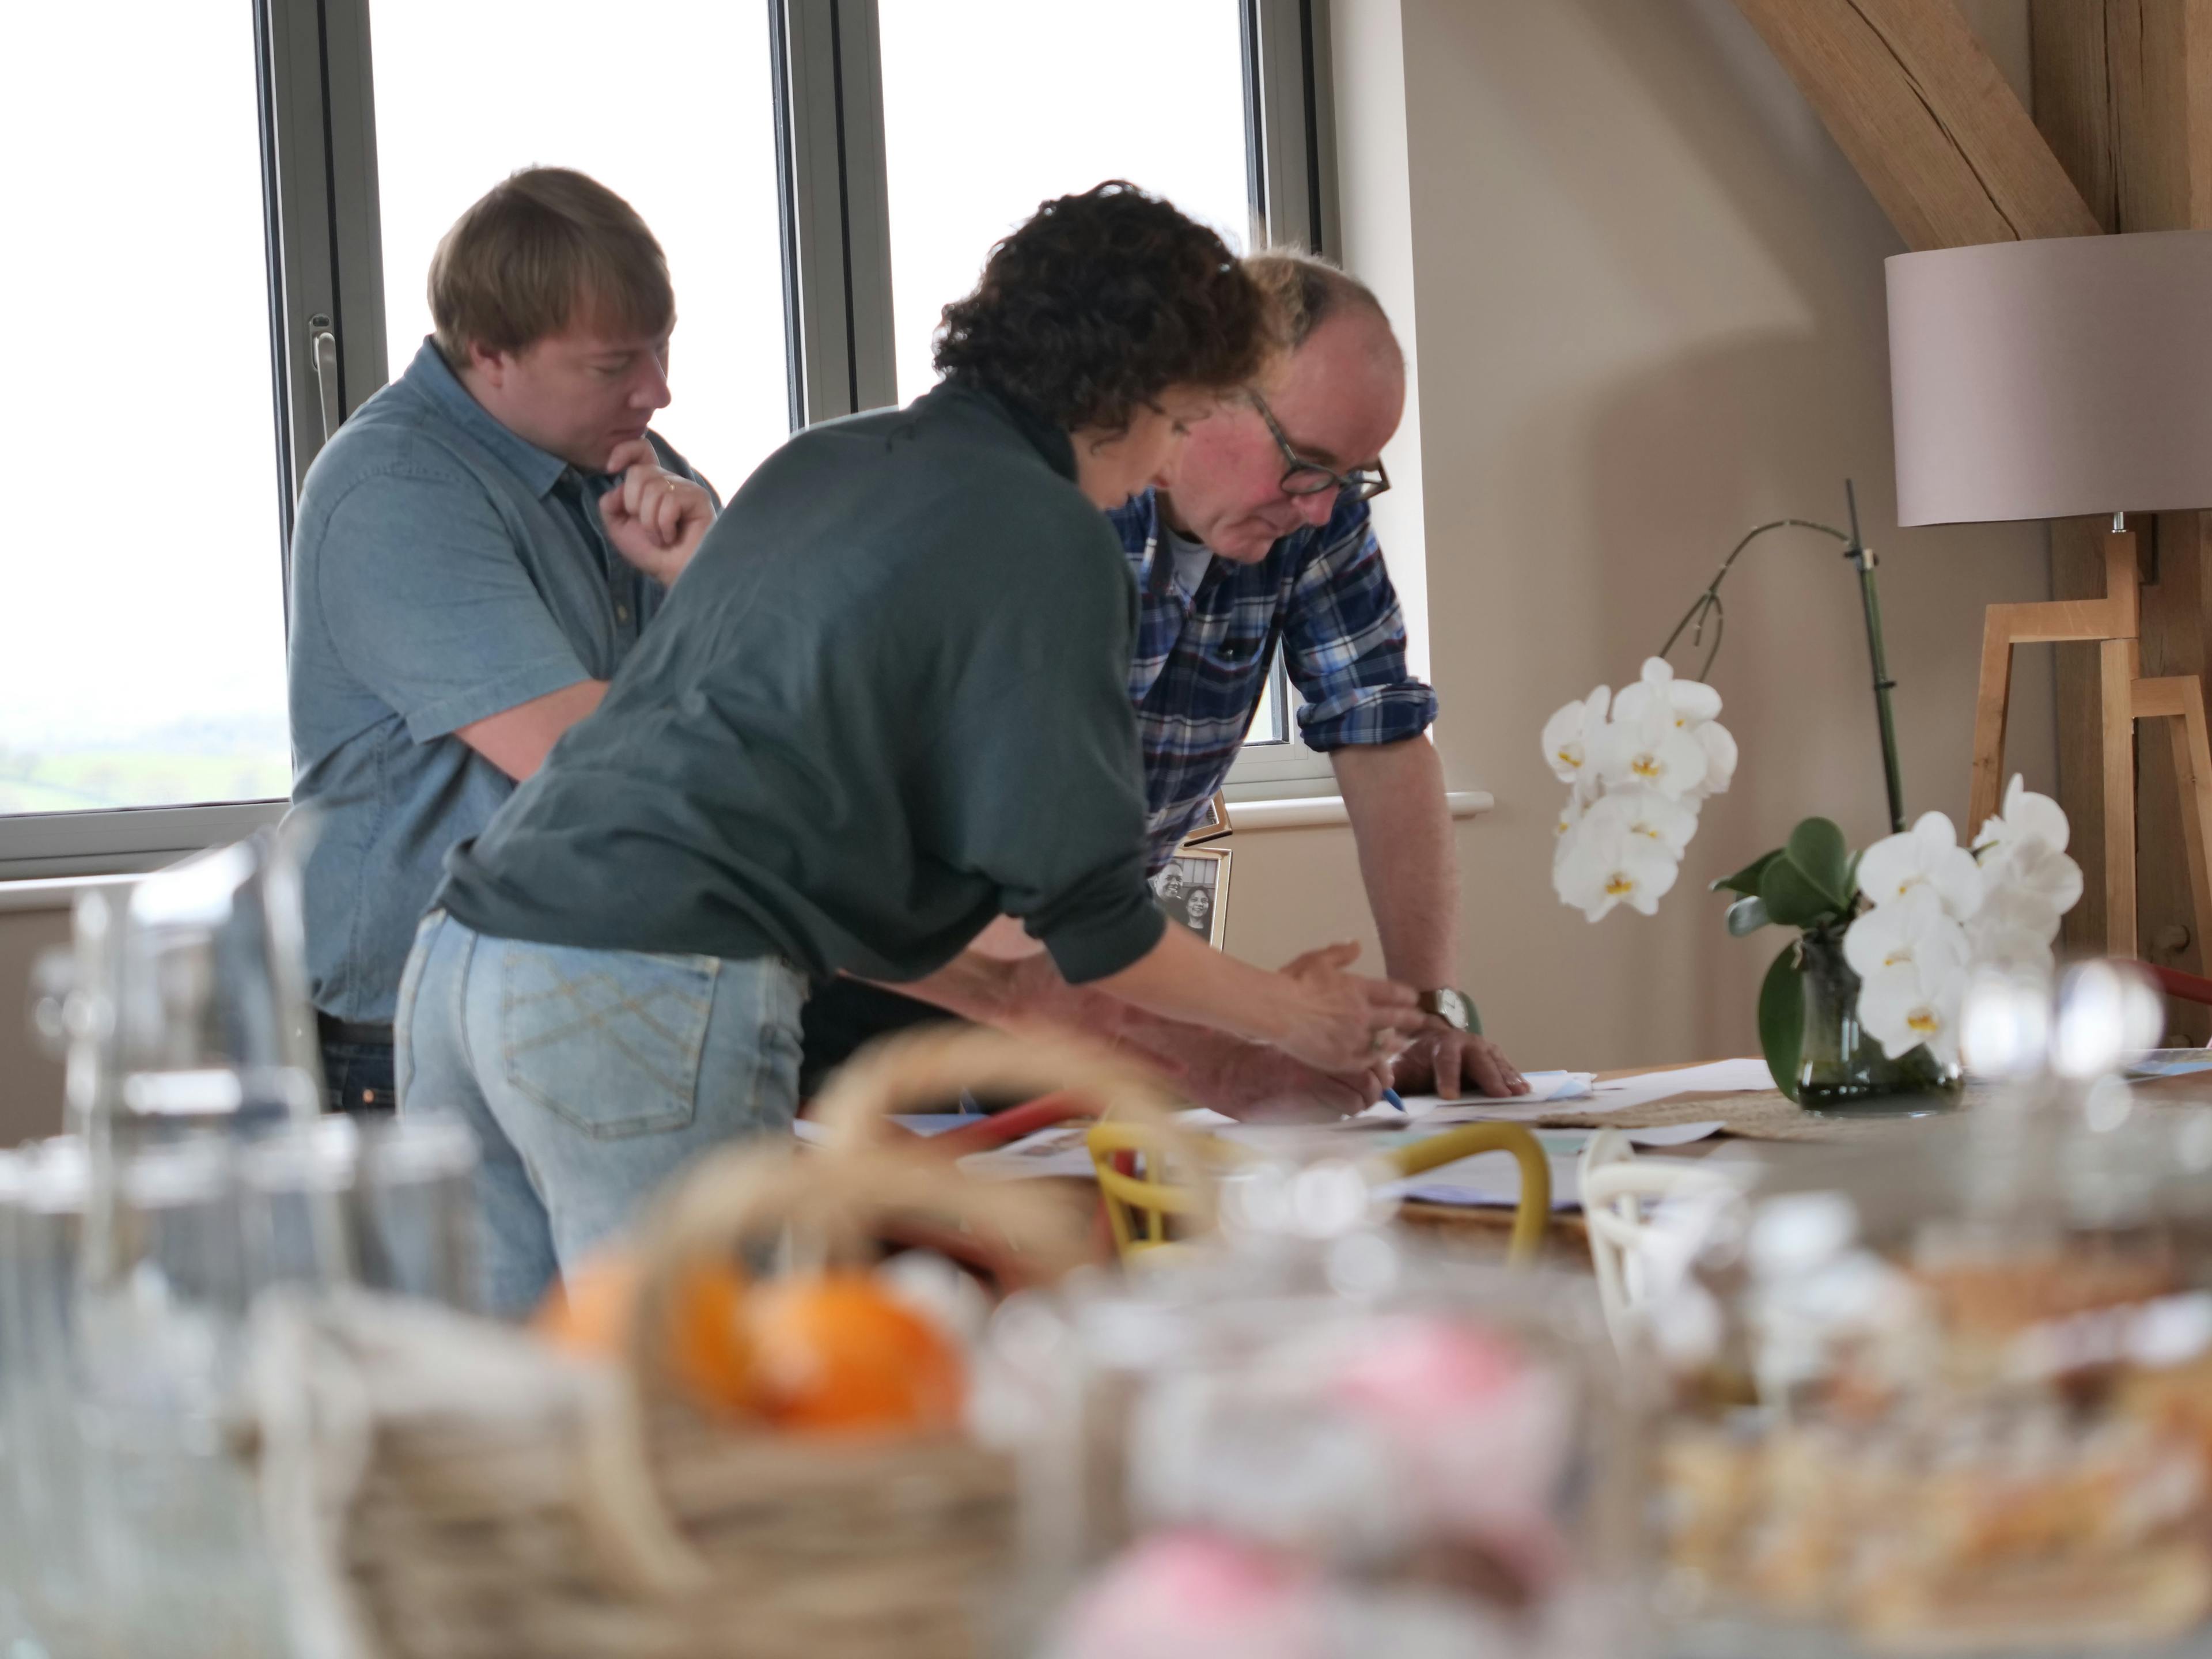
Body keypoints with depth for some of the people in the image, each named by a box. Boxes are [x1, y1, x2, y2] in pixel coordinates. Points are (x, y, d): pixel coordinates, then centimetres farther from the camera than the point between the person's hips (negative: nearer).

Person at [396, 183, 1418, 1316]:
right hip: (649, 1002, -8)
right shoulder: (1049, 541, -3)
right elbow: (1086, 913, -3)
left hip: (461, 947, 8)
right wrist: (1297, 1020, 14)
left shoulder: (816, 462, 21)